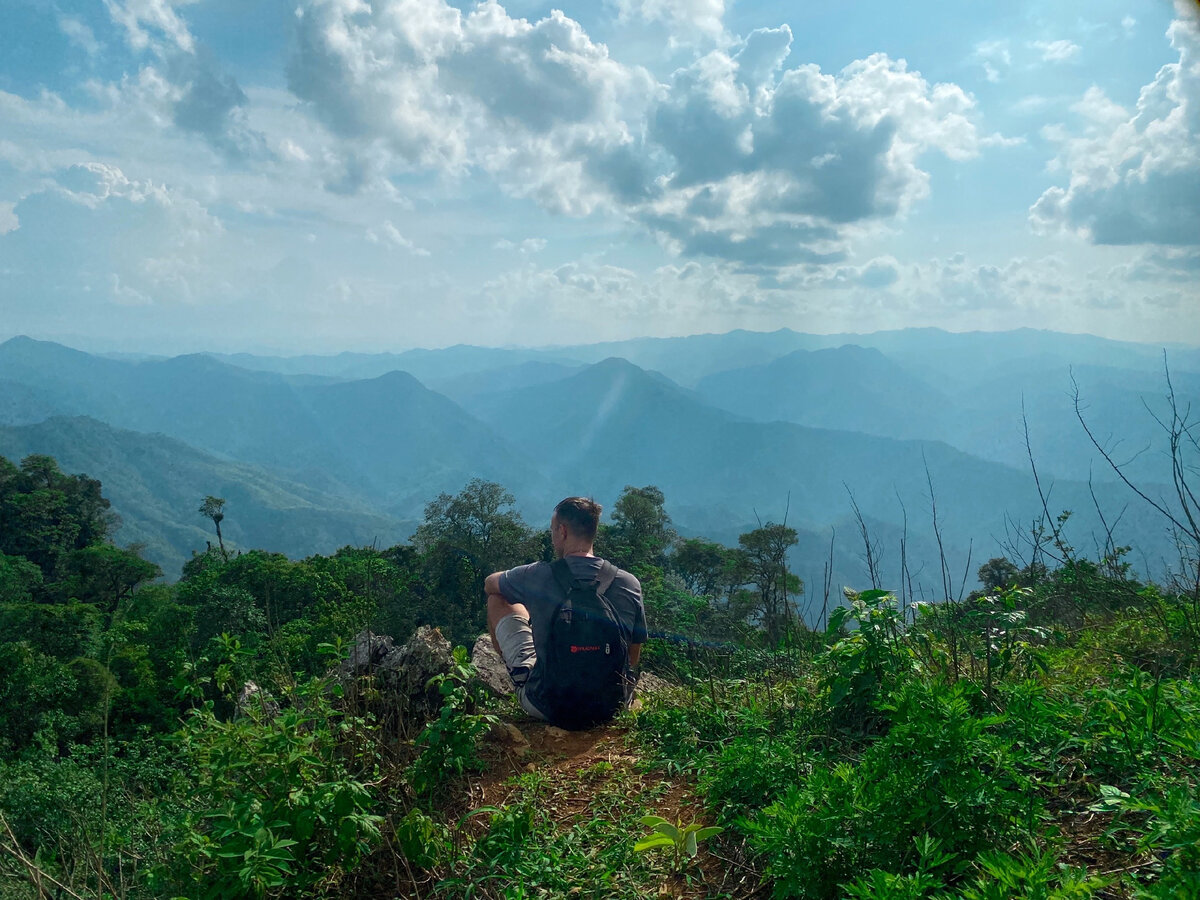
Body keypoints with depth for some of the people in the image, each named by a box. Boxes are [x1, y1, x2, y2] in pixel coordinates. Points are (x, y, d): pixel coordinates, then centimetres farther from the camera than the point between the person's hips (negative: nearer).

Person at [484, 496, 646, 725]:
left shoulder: (537, 576, -14)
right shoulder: (630, 584, -8)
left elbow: (489, 584, 10)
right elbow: (634, 657, 6)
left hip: (545, 706, -3)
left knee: (497, 600, 14)